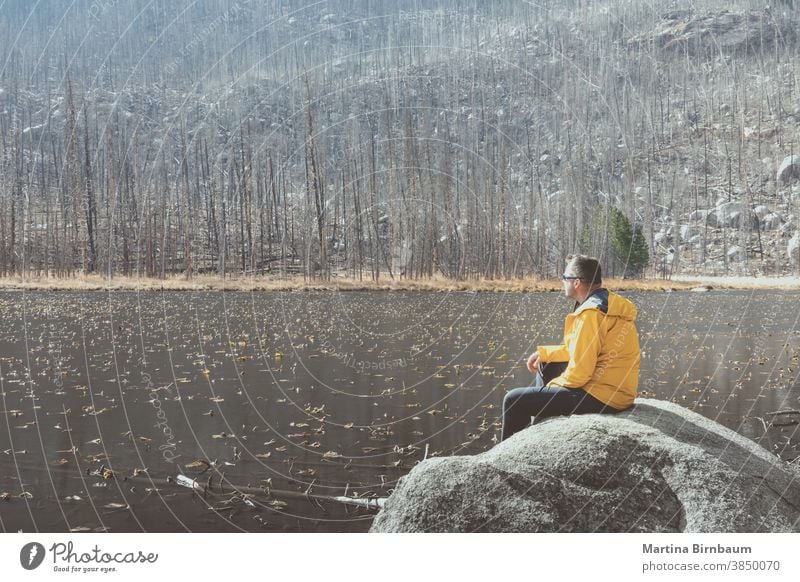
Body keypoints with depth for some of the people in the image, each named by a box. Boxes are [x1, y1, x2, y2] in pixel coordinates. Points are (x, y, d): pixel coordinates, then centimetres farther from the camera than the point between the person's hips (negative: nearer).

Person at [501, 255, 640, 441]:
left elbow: (579, 372, -22)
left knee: (514, 400, -9)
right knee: (545, 366, 28)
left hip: (600, 397, -10)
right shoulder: (610, 302, 10)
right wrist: (543, 353, 15)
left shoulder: (590, 314, -21)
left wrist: (552, 386, -4)